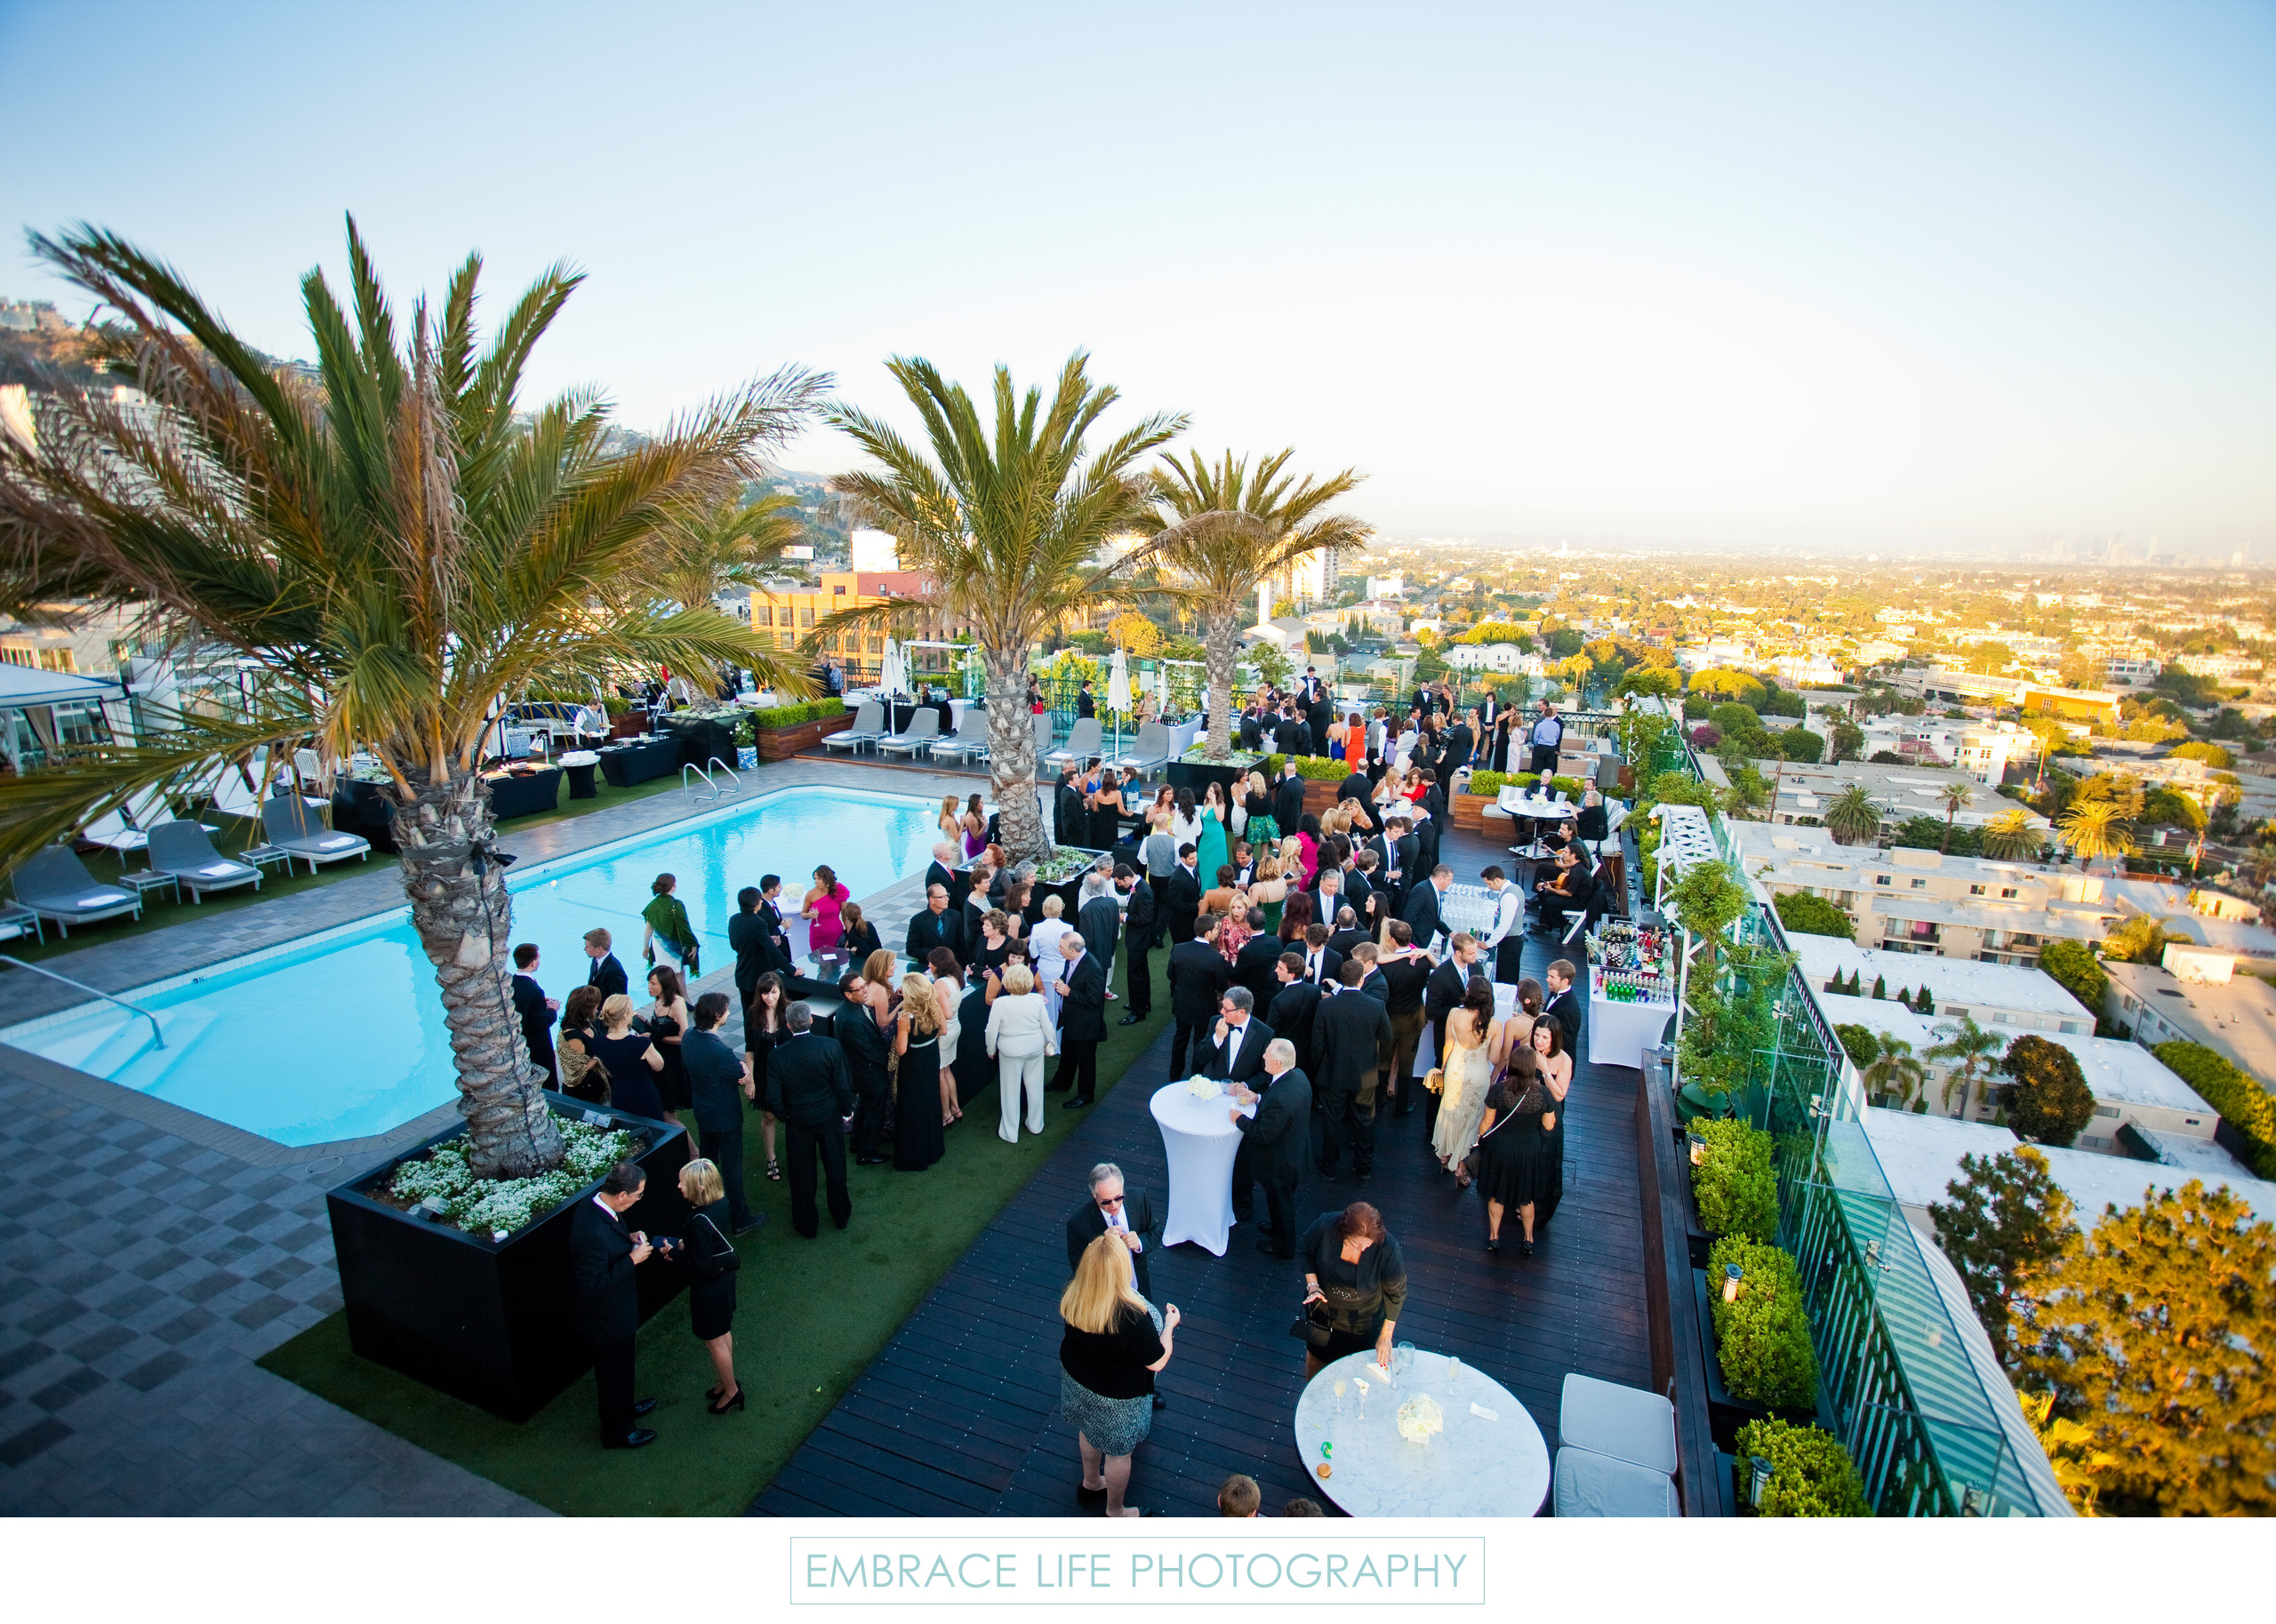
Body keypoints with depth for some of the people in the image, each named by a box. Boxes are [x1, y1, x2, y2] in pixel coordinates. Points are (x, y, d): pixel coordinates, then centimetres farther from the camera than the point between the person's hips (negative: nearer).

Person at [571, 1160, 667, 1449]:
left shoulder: (596, 1206, -11)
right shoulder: (594, 1233, -40)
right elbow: (593, 1285, -34)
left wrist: (628, 1238, -6)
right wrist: (632, 1259, -30)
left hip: (613, 1313, 9)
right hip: (607, 1320, -9)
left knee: (620, 1370, 32)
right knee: (614, 1375, 17)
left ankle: (624, 1408, 55)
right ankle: (616, 1432, 40)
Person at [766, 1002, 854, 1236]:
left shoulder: (778, 1056, -20)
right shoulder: (831, 1046, -20)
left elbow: (773, 1099, -15)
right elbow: (842, 1087, -14)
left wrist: (786, 1117, 4)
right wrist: (845, 1111, 3)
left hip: (798, 1123, 0)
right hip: (830, 1118, 1)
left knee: (802, 1174, 18)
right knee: (835, 1168, 21)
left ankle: (807, 1224, 34)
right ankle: (841, 1215, 40)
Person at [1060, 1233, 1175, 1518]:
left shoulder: (1072, 1297, -25)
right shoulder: (1132, 1315, -41)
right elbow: (1157, 1362, -27)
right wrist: (1169, 1324, -9)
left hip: (1077, 1378, 5)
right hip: (1116, 1396, -5)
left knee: (1089, 1430, 33)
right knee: (1119, 1451, 23)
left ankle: (1091, 1483, 59)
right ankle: (1115, 1511, 48)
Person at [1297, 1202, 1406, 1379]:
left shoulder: (1387, 1248, -34)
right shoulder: (1325, 1226, -33)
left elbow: (1396, 1293, -15)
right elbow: (1305, 1252, -9)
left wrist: (1386, 1336, -10)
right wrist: (1312, 1286, -21)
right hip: (1323, 1306, 2)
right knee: (1316, 1353, 27)